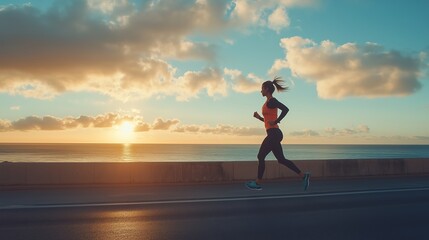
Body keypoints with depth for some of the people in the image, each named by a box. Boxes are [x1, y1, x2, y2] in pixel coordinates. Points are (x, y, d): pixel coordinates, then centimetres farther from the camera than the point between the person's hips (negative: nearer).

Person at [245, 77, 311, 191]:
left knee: (261, 156, -2)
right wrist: (258, 117, 16)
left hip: (274, 133, -10)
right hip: (274, 134, 10)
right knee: (281, 159, 9)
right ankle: (303, 176, 9)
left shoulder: (271, 101, -9)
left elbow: (285, 109, -25)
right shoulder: (269, 102, 20)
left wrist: (276, 121, -21)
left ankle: (257, 183, 7)